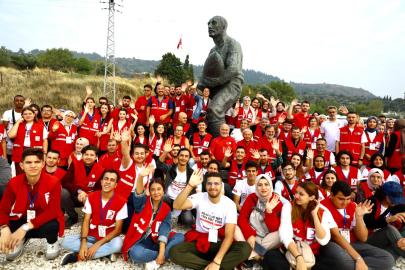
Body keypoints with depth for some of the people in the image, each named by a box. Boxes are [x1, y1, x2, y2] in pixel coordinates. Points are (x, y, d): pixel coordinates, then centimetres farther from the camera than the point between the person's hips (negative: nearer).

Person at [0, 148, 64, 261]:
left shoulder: (53, 182, -20)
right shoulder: (13, 183, -10)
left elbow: (53, 210, -27)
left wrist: (25, 228, -37)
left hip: (45, 221, -4)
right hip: (22, 221, 4)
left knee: (50, 227, -37)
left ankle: (52, 242, 3)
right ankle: (21, 240, 14)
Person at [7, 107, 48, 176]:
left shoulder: (41, 127, 8)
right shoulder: (18, 125, 15)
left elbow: (44, 141, 6)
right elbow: (11, 135, -3)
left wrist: (44, 153, -4)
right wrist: (18, 122, 2)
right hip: (20, 154, 2)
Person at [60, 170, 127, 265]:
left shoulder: (121, 202, -14)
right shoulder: (91, 197, -3)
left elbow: (117, 229, -14)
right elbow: (86, 221, -6)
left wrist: (97, 244, -22)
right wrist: (83, 242, -23)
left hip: (108, 237, -3)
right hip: (91, 235, 3)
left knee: (118, 243, -37)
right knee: (66, 242, -21)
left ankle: (78, 256, -21)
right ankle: (106, 252, -18)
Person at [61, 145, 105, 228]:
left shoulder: (100, 170, -7)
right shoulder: (75, 165, -6)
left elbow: (98, 189, -3)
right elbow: (64, 182, -14)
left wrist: (87, 196, -25)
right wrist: (79, 191, -30)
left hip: (89, 197, -1)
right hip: (74, 195, 1)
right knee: (62, 192, -31)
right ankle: (73, 217, -4)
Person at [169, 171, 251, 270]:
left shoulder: (229, 204, -9)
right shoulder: (199, 197, -7)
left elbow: (229, 235, -16)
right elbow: (177, 205, -24)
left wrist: (216, 261, -28)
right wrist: (190, 185, -36)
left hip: (219, 244, -1)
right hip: (199, 242, 1)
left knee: (245, 248, -29)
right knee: (174, 252, -29)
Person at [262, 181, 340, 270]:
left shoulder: (323, 213, -2)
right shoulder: (288, 207, -6)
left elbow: (323, 241, -15)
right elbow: (285, 236, -17)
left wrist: (314, 214, -17)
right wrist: (299, 257, -30)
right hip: (290, 252, -2)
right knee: (270, 255, -32)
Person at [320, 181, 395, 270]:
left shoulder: (353, 206, 4)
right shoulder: (324, 207, -15)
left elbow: (363, 238, 2)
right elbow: (335, 235, -20)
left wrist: (359, 216, -13)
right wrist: (358, 258, -25)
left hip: (352, 244, 7)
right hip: (331, 244, -7)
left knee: (388, 259, -12)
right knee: (342, 256, -42)